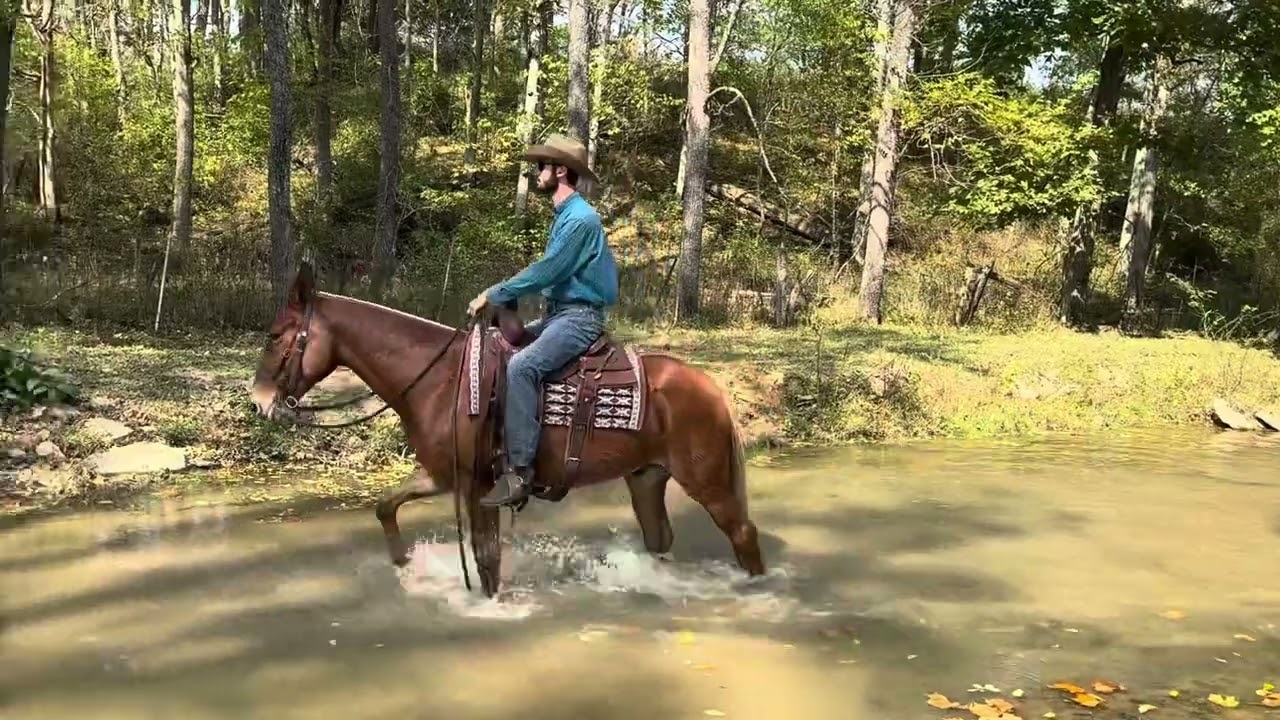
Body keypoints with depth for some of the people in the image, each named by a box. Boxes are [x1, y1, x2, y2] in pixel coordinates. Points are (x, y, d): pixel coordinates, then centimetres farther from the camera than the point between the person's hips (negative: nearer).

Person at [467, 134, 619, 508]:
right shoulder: (565, 216, 17)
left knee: (521, 366, -30)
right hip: (558, 313, 11)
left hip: (579, 318, -11)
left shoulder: (581, 218, -15)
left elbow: (545, 272, -20)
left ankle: (519, 471, -30)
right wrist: (500, 295, 10)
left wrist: (493, 295, -13)